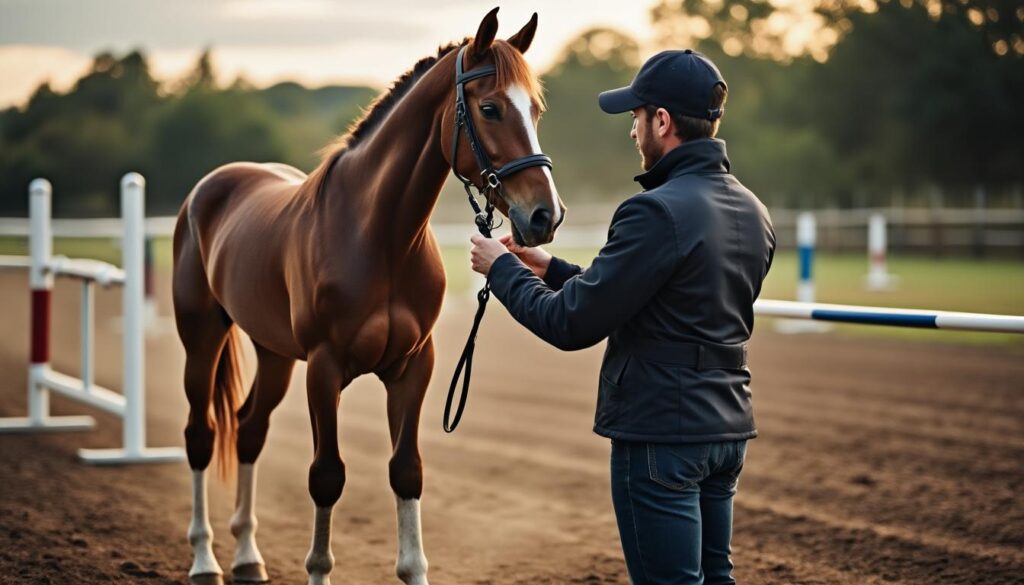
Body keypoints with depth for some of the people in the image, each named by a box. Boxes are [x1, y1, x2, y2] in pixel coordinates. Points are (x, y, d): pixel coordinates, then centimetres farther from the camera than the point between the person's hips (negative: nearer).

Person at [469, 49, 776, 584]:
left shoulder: (658, 211, -20)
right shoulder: (752, 213, 9)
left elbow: (571, 324, -17)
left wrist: (502, 269, 0)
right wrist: (552, 269, 19)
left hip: (660, 437, -9)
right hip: (728, 430, 9)